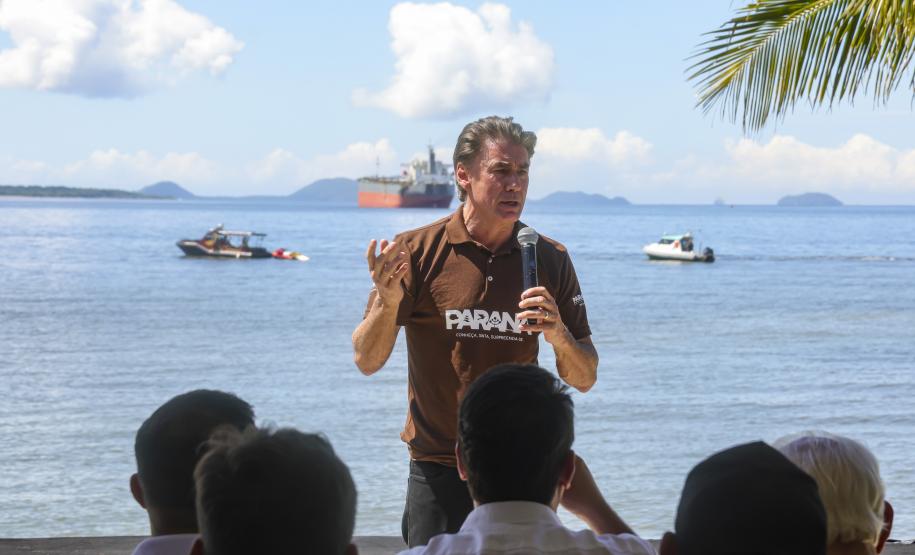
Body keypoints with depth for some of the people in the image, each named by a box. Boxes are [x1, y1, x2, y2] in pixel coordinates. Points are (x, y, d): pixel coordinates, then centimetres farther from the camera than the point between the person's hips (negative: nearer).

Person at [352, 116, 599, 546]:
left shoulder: (550, 260, 3)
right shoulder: (418, 252, -4)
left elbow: (584, 379, 5)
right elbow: (367, 362, -6)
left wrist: (559, 336, -16)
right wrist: (387, 302, -25)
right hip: (438, 470, -2)